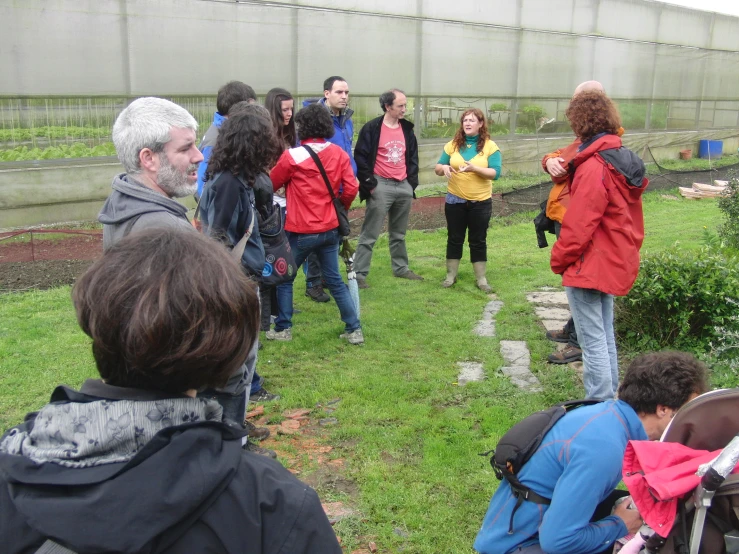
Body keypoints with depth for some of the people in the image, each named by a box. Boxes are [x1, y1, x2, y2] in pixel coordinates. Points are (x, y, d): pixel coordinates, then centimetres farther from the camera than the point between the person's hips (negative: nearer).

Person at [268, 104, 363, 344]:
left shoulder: (292, 156, -12)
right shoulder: (339, 154, 0)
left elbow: (272, 185, 0)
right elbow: (351, 189, -2)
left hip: (301, 231, -4)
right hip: (330, 229, 5)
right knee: (334, 279, 14)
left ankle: (283, 329, 19)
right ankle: (354, 330, 14)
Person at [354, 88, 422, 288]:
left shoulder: (407, 129, 11)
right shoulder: (372, 128, -8)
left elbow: (413, 157, 18)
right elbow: (360, 157, -8)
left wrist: (412, 181, 10)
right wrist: (370, 184, -12)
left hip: (404, 187, 6)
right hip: (381, 187, -6)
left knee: (399, 233, 17)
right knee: (370, 234, -4)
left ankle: (401, 268, 30)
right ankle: (359, 274, 0)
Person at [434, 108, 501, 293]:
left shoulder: (490, 146, -6)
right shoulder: (453, 145, 1)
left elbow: (495, 173, -14)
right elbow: (437, 168, 4)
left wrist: (474, 168, -29)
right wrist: (443, 168, -20)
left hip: (481, 202, -2)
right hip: (455, 200, 2)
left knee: (478, 241, 7)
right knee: (454, 239, 10)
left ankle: (481, 278, 16)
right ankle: (451, 275, 22)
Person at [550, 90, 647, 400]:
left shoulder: (594, 167, -21)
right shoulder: (625, 160, 7)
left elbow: (579, 226, -21)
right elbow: (632, 216, 13)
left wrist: (559, 259, -7)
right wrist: (628, 249, 20)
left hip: (589, 266, -10)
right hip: (616, 263, 10)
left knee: (592, 340, -2)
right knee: (605, 335, 19)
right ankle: (609, 397, 30)